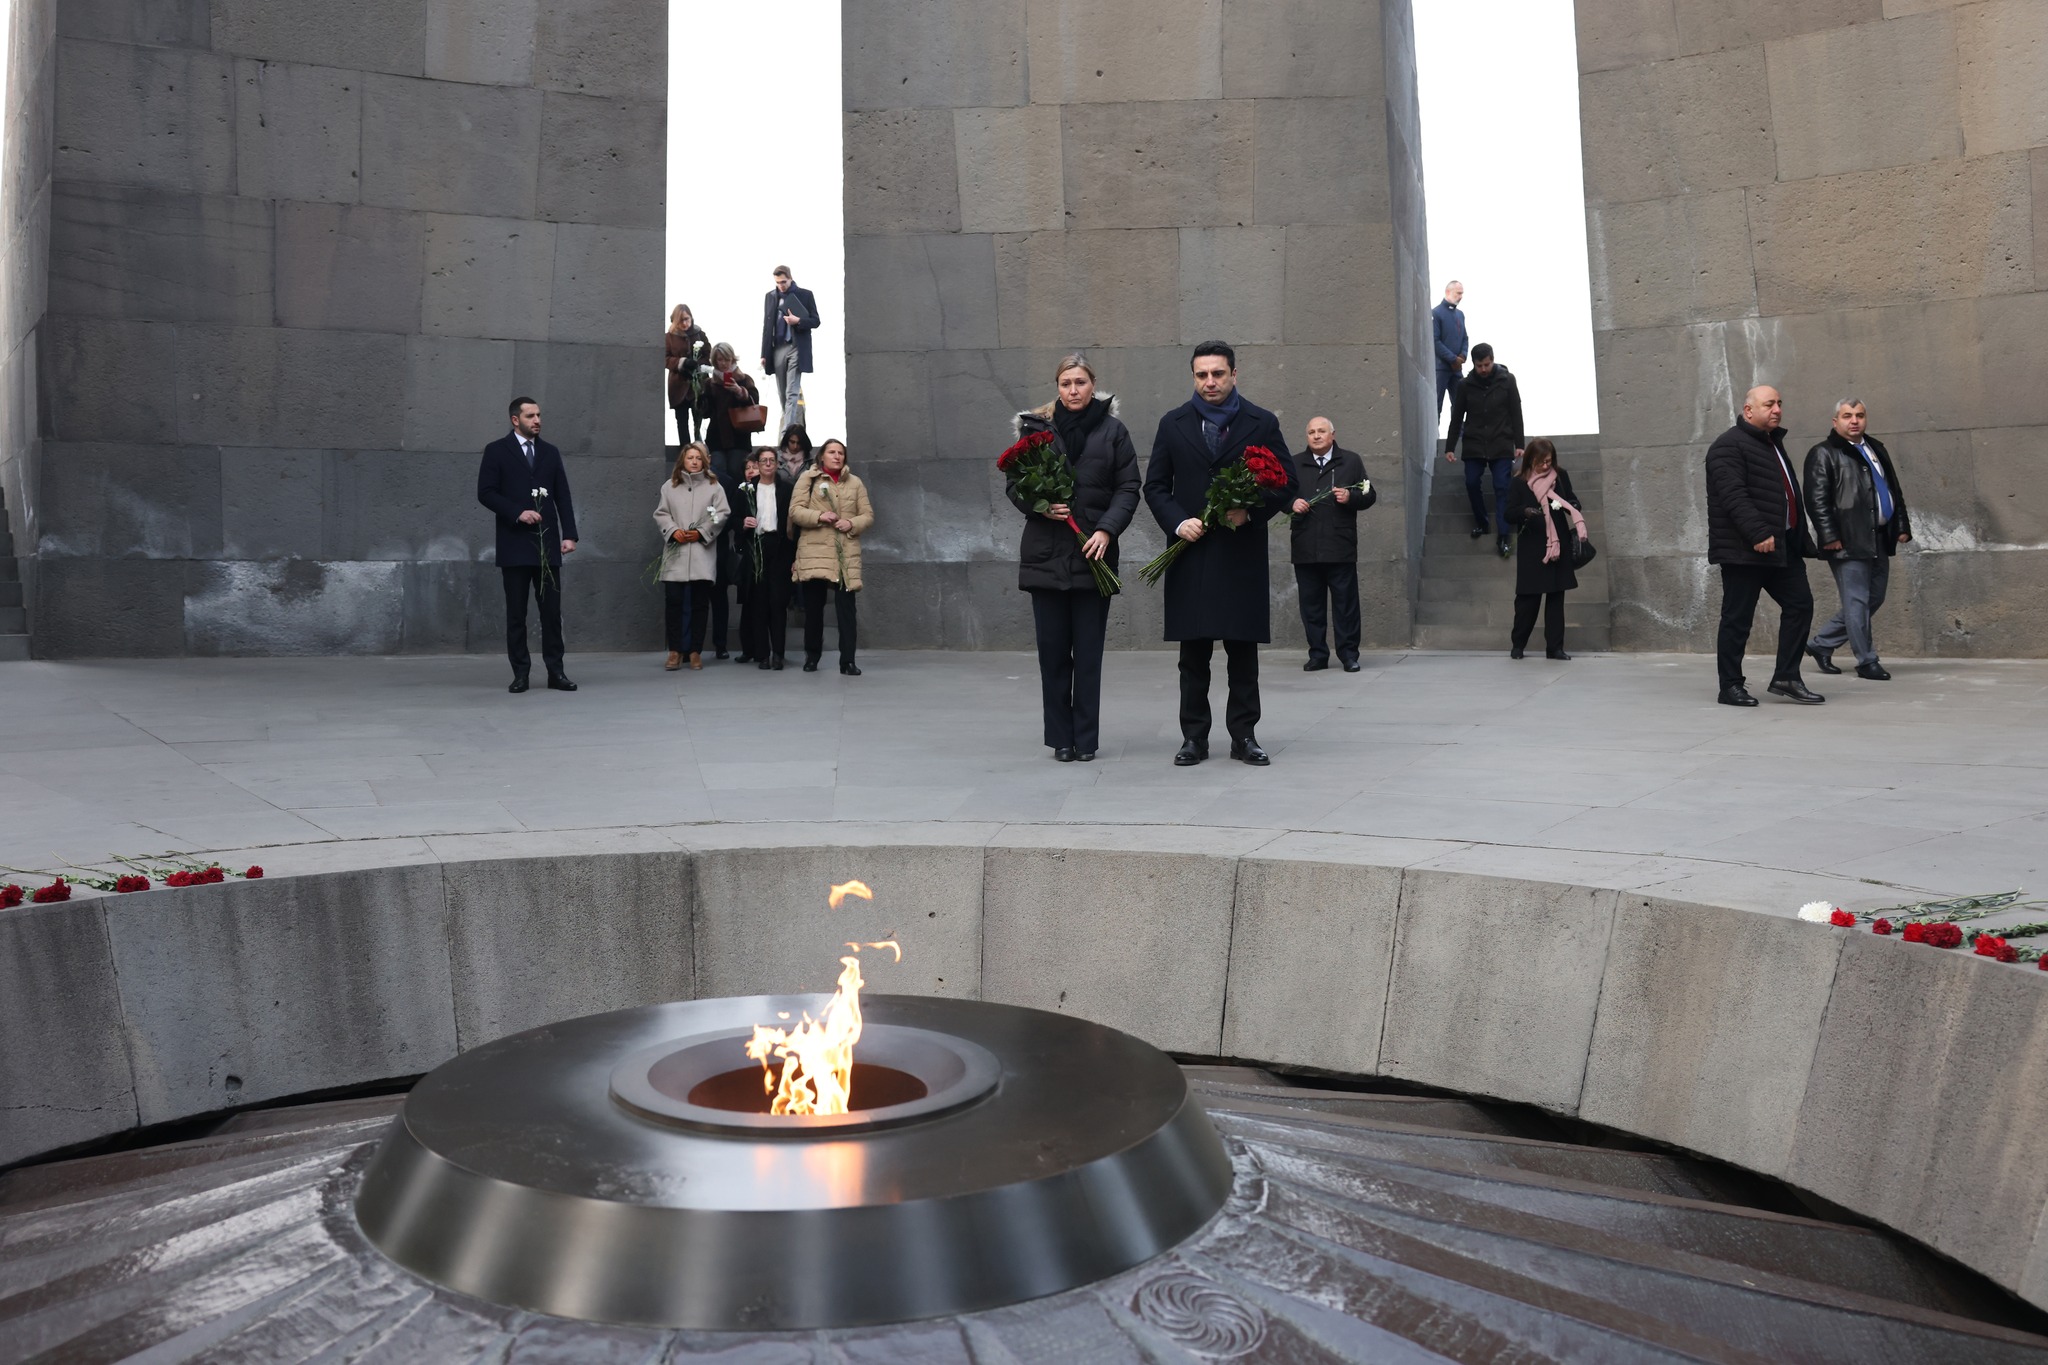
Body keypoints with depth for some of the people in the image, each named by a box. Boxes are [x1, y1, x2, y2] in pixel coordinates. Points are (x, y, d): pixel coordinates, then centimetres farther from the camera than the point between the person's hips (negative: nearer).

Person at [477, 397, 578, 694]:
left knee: (552, 610, 1)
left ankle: (555, 671, 5)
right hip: (515, 543, -3)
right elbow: (486, 493, -4)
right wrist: (517, 513, -15)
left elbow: (563, 497, 9)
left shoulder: (551, 452, 13)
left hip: (547, 543, 3)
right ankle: (520, 673, 6)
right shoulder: (496, 451, 3)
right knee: (516, 612, 1)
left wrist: (569, 534, -1)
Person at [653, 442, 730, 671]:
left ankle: (695, 651, 9)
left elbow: (723, 514, 1)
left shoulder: (714, 486, 8)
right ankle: (675, 650, 4)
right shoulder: (669, 486, 11)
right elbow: (660, 513, 7)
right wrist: (673, 531, -10)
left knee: (700, 603, 1)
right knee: (673, 601, -3)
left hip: (702, 552, 0)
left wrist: (701, 533, -9)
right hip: (675, 552, 1)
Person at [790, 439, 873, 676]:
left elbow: (868, 515, 11)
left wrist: (852, 523, -8)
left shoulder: (855, 482, 13)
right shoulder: (807, 478, 7)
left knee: (846, 607, -5)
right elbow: (795, 511, 1)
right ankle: (812, 656, 19)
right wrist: (819, 516, -14)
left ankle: (848, 660, -4)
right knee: (813, 606, 4)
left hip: (846, 554, 1)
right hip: (814, 551, -1)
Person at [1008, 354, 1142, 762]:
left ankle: (1086, 739, 9)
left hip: (1093, 553, -1)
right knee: (1053, 648, 3)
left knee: (1088, 650, 1)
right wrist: (1039, 506, -11)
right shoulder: (1035, 427, 7)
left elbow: (1128, 488, 2)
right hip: (1046, 554, 1)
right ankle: (1060, 736, 13)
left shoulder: (1113, 430, 5)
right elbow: (1015, 485, 9)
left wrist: (1106, 530, -12)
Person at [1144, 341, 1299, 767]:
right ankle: (1194, 737, 11)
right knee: (1193, 654, 4)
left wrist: (1252, 511, -11)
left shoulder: (1262, 423, 5)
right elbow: (1155, 486, 10)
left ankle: (1243, 735, 12)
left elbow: (1288, 483, 5)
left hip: (1242, 552, -1)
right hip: (1191, 553, 1)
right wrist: (1177, 522, -8)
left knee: (1243, 652, 4)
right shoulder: (1173, 424, 9)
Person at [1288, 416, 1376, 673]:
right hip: (1305, 548, 2)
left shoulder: (1351, 462, 10)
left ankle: (1349, 654, 7)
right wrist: (1292, 503, -3)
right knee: (1311, 604, 5)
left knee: (1346, 603, 0)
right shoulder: (1295, 465, 14)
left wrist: (1350, 497, -10)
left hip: (1340, 548, -2)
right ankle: (1317, 654, 12)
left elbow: (1370, 495, 9)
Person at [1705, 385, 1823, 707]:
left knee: (1800, 604, 5)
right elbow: (1733, 496, -22)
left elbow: (1789, 495, 26)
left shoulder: (1773, 443, 21)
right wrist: (1758, 533, -29)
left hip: (1784, 546, 9)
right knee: (1738, 618, -3)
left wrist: (1801, 539, 22)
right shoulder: (1729, 446, -10)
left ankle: (1786, 678, 11)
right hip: (1744, 549, -9)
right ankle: (1731, 686, 5)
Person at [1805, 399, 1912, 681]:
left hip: (1879, 540, 8)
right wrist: (1829, 537, -18)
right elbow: (1817, 500, -12)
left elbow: (1895, 490, 22)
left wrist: (1902, 525, 14)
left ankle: (1821, 644, 23)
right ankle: (1867, 662, 5)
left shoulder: (1877, 449, 19)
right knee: (1857, 601, -4)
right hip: (1849, 542, -8)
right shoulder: (1823, 454, -4)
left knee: (1874, 599, 12)